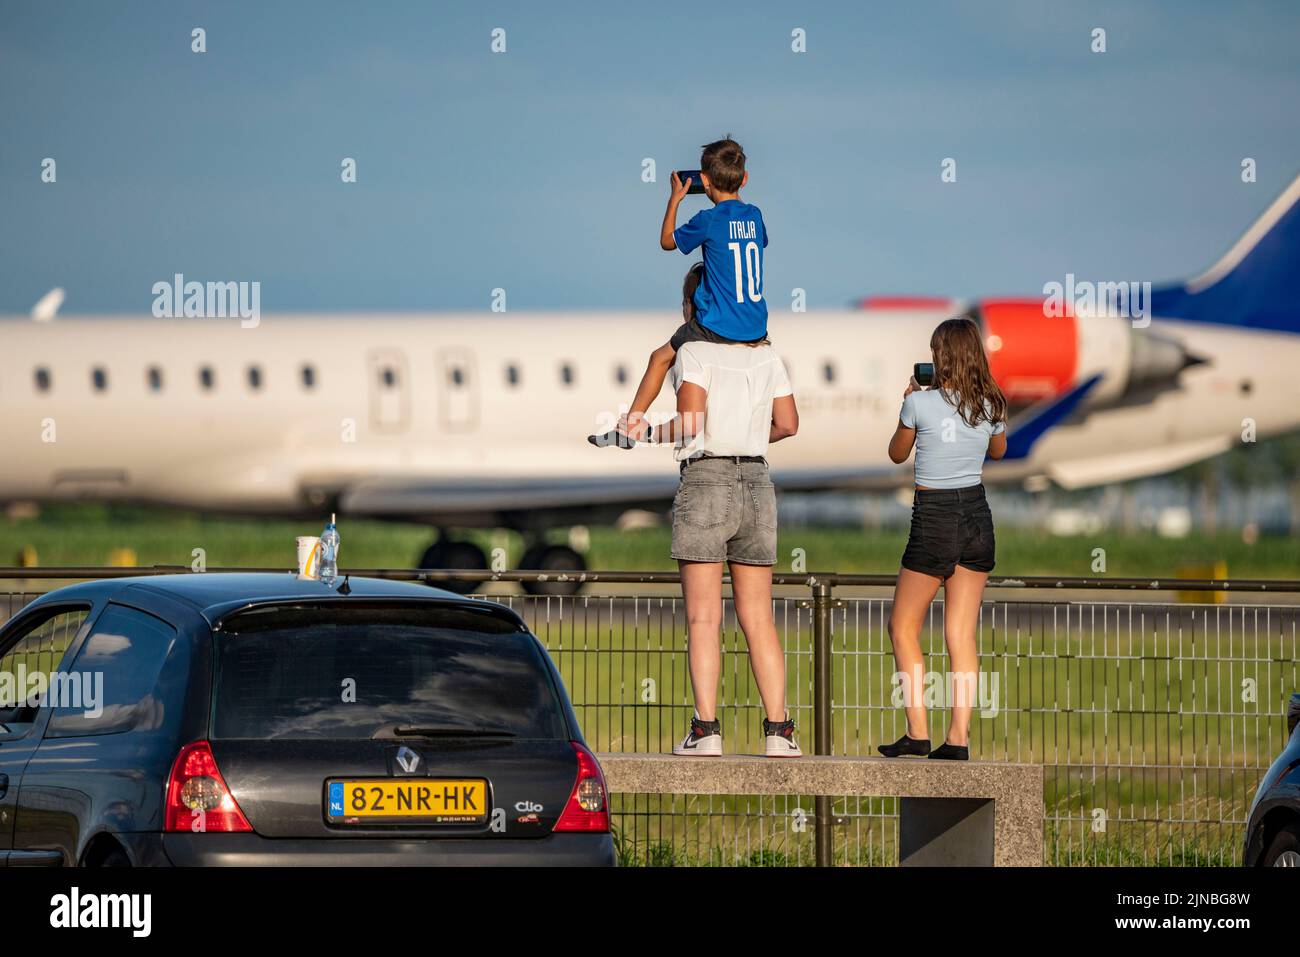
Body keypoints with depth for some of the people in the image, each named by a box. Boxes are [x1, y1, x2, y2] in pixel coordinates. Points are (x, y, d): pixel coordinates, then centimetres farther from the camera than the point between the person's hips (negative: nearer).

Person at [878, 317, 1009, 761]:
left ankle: (918, 732, 0)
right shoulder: (991, 406, 0)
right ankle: (959, 737, 0)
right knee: (962, 633, 5)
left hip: (934, 520, -4)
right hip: (977, 516, 5)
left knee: (903, 628, 8)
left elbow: (897, 454, 5)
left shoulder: (921, 403, -11)